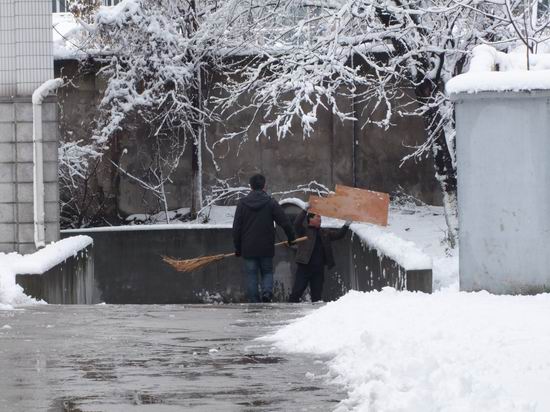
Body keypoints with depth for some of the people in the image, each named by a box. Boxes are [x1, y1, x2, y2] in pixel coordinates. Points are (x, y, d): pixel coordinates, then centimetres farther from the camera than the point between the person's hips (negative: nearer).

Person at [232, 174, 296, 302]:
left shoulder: (242, 203, 0)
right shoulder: (271, 202, -4)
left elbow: (236, 228, 2)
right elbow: (285, 223, -3)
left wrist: (238, 248, 10)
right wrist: (291, 238, 13)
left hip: (248, 249, 0)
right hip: (266, 248, 0)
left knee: (251, 276, 6)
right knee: (267, 272, 14)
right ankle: (267, 291, -13)